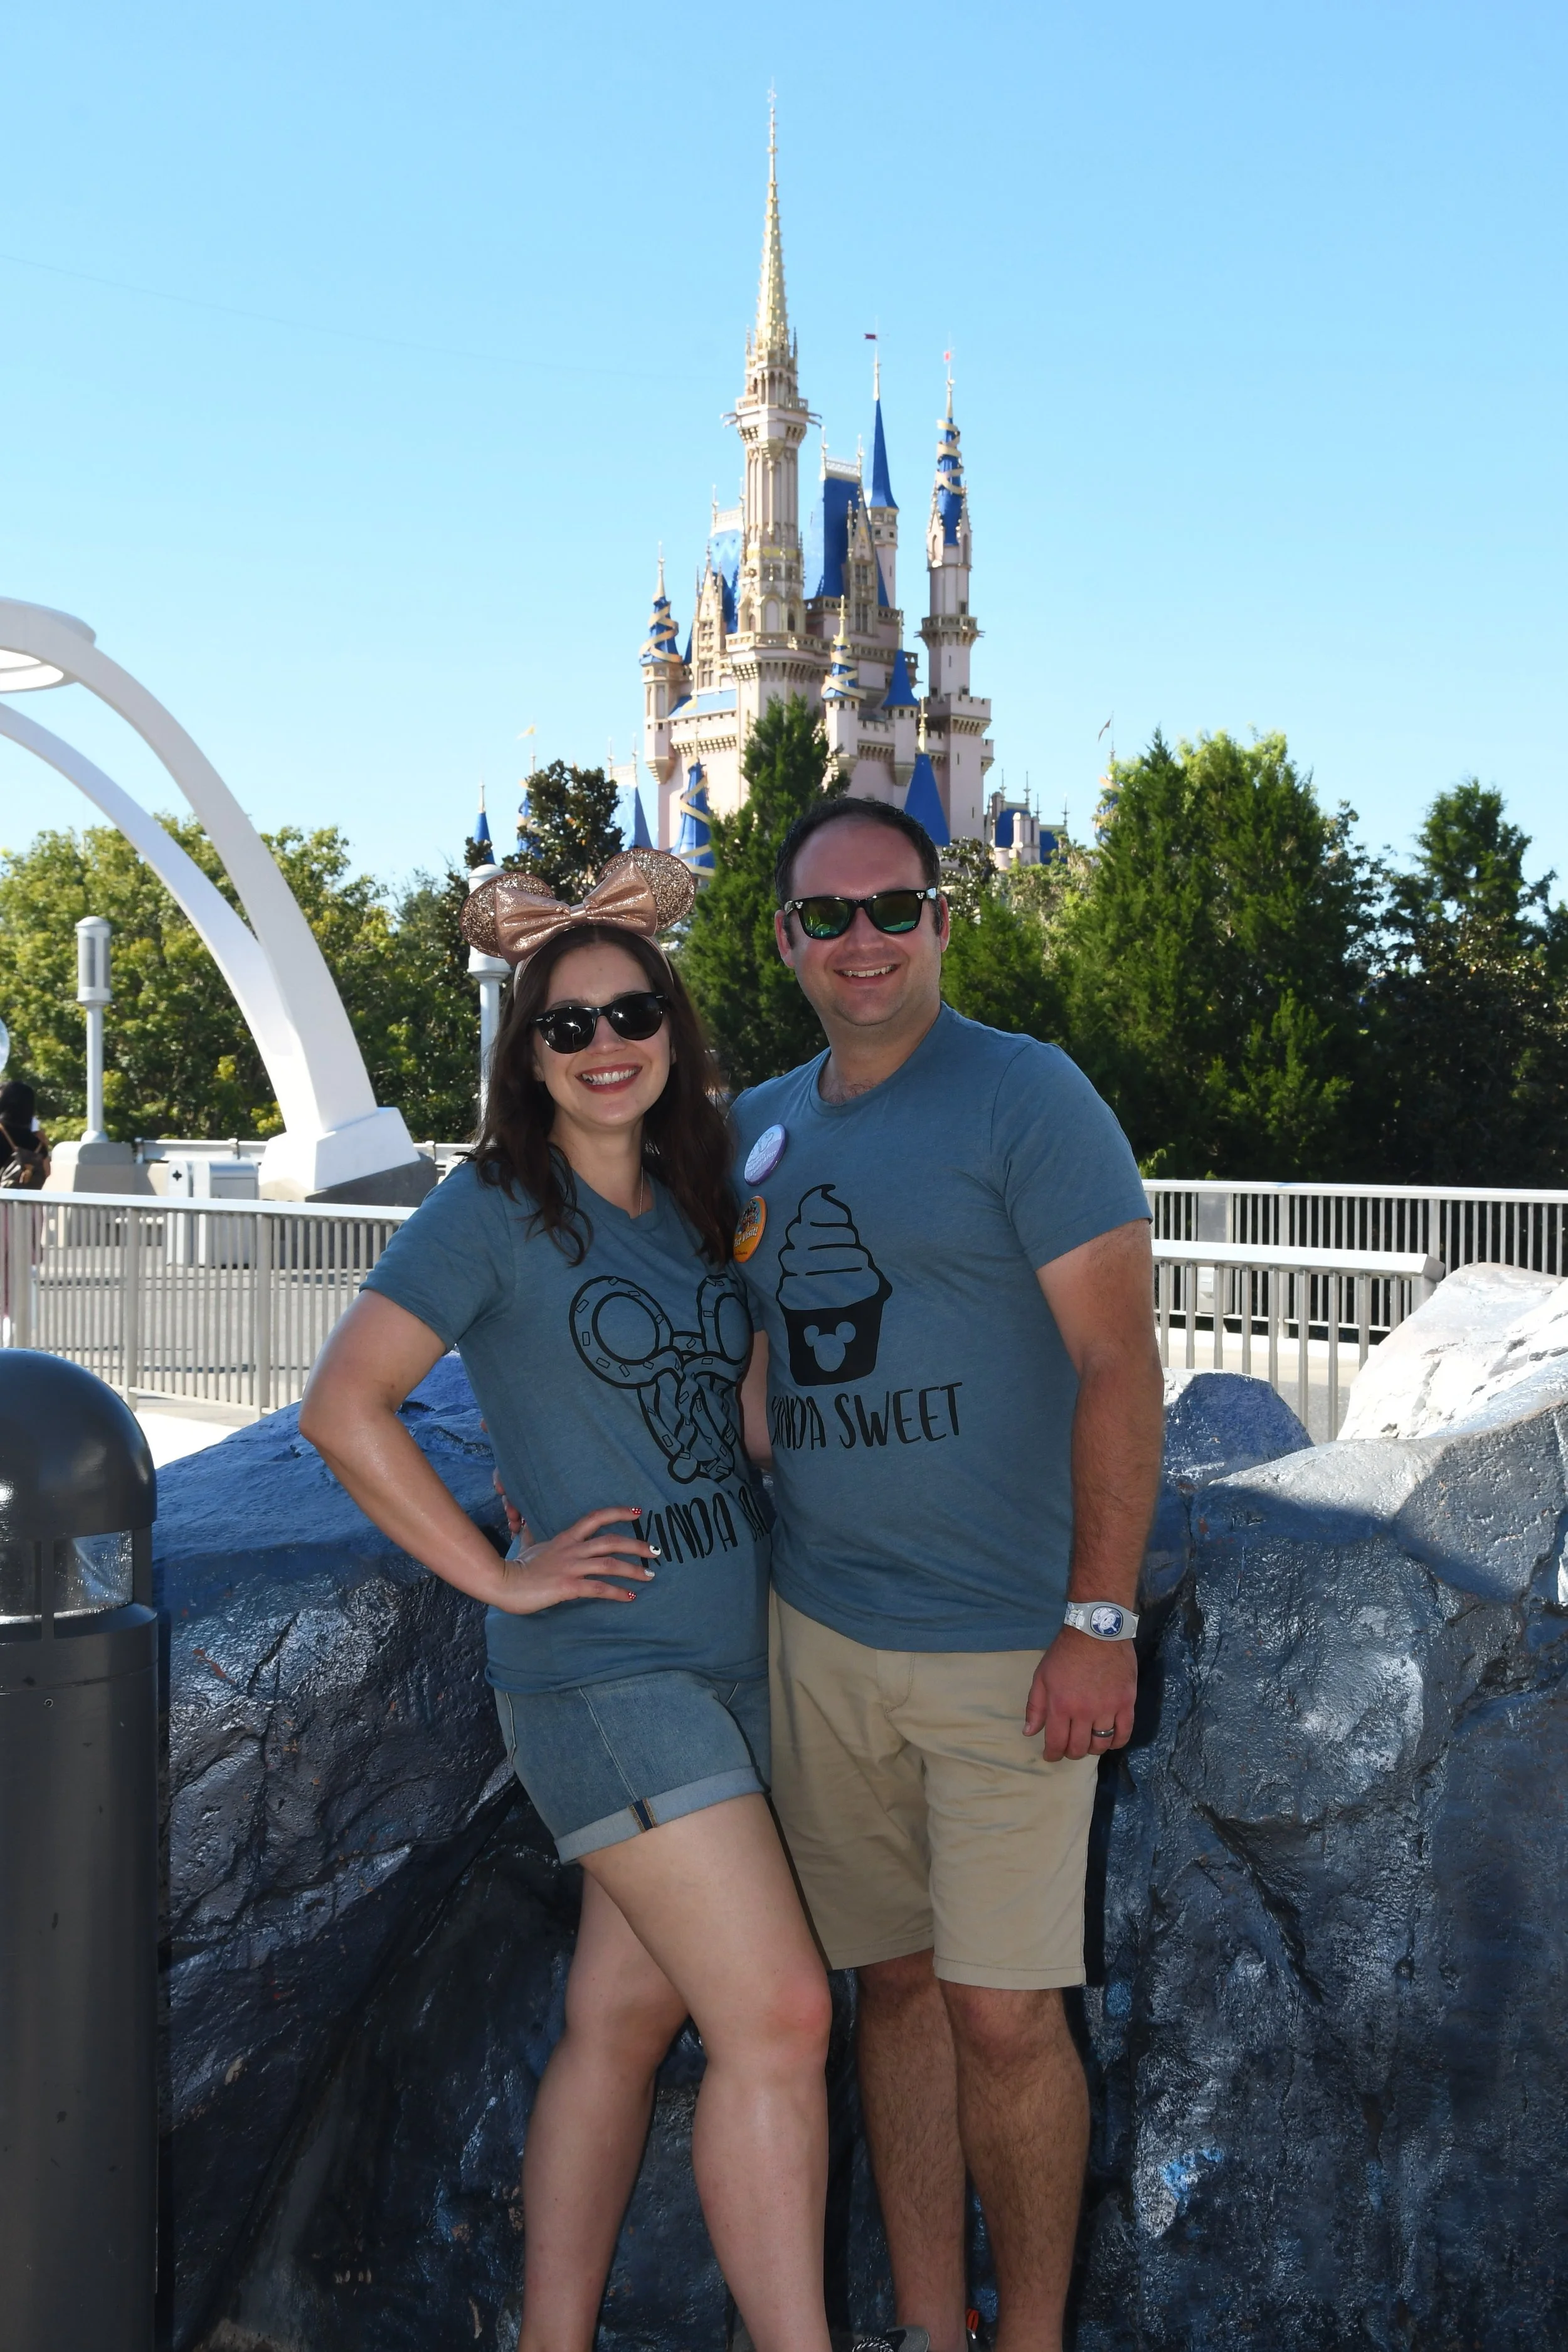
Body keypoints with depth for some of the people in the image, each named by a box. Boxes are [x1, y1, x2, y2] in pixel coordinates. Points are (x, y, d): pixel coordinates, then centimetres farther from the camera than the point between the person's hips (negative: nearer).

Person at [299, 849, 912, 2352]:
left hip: (730, 1664, 7)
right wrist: (495, 1574, -11)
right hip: (606, 1675, -7)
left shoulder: (689, 1200, 9)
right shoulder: (495, 1208, -8)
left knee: (624, 2018, 13)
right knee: (778, 2017, -12)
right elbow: (343, 1408, -11)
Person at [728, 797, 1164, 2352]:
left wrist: (1099, 1622, -17)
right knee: (897, 1985, 13)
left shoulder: (1026, 1098, -9)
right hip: (822, 1636, 6)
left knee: (1005, 2018, -2)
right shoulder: (761, 1127, 10)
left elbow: (1118, 1364, -12)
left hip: (1010, 1644, -5)